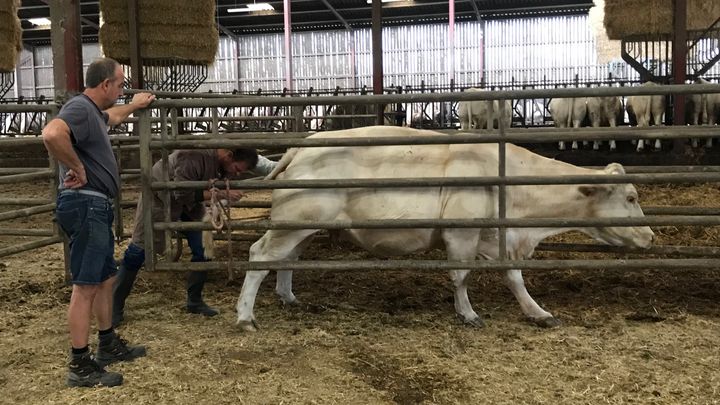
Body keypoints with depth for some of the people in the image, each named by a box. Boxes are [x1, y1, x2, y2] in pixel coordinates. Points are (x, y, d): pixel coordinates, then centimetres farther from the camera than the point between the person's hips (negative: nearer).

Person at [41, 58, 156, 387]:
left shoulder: (93, 112, 18)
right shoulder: (80, 109, -15)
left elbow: (111, 117, 45)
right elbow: (52, 134, -36)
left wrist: (135, 105, 58)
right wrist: (77, 168, -24)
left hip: (96, 207, 11)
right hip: (85, 205, -11)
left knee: (105, 278, 18)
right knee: (86, 285, -8)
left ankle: (109, 346, 31)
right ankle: (80, 366, -2)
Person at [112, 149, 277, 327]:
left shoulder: (224, 161, -15)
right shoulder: (194, 157, -39)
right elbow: (182, 194, -37)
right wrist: (220, 193, -39)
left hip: (191, 202, 7)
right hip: (159, 197, -7)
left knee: (202, 250, -1)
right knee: (138, 251, -1)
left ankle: (194, 302, 16)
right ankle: (116, 307, 10)